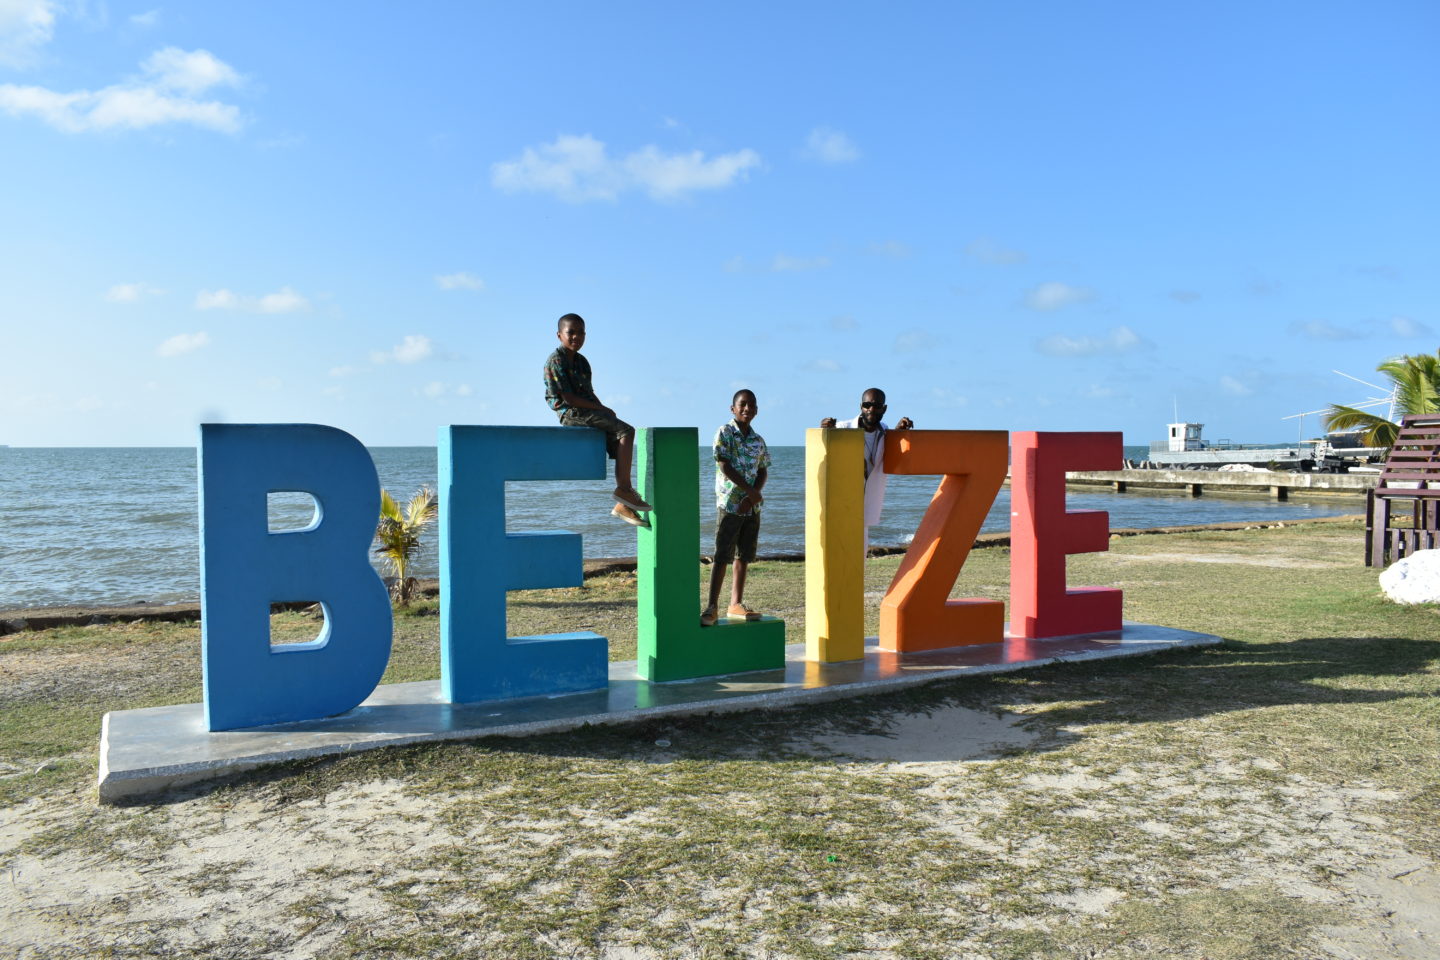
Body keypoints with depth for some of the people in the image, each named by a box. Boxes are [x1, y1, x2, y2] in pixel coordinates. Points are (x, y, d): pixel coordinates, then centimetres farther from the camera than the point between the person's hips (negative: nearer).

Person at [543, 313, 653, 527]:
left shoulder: (582, 362, 19)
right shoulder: (556, 361, -9)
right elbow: (568, 397, -15)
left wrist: (603, 409, 1)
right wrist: (601, 409, -14)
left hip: (588, 412, 9)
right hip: (571, 413, -9)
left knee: (620, 444, -3)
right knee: (626, 431, -20)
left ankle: (623, 504, -3)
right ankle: (624, 488, -19)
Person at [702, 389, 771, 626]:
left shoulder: (758, 440, 12)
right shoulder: (724, 433, -5)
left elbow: (763, 471, 9)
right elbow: (724, 466, -12)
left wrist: (752, 497, -8)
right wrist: (750, 490, -14)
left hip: (752, 506, 6)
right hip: (729, 503, -6)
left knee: (744, 555, 8)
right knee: (722, 556, -6)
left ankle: (736, 604, 16)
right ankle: (712, 607, -4)